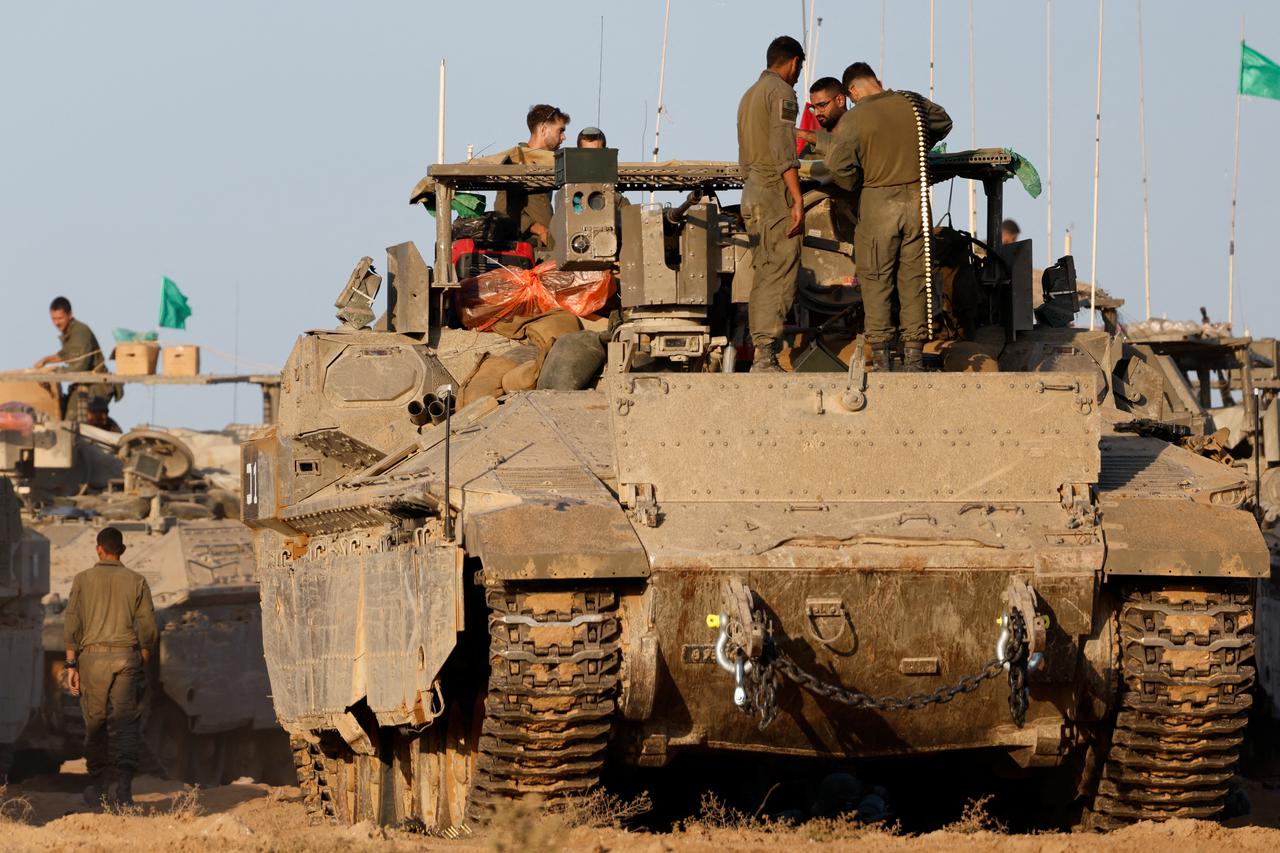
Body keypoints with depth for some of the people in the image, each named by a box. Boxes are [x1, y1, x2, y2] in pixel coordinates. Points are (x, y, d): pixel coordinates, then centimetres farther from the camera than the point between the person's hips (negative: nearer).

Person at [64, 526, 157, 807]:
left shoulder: (83, 580, 2)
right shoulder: (136, 581, 4)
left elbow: (71, 625, -3)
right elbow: (148, 628, 2)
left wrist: (71, 665, 0)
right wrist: (143, 665, 13)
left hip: (92, 657, 0)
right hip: (127, 656, 0)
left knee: (95, 725, 9)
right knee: (125, 725, -2)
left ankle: (99, 786, 13)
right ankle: (122, 786, -15)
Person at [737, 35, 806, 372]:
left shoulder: (749, 95, 21)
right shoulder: (782, 92, -7)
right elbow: (783, 151, -18)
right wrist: (797, 200, -21)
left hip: (751, 193, 9)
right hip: (776, 192, -9)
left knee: (764, 275, 10)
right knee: (781, 275, -12)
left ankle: (760, 353, 7)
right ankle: (765, 355, -19)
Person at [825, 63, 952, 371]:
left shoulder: (853, 119, -9)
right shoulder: (912, 103, 3)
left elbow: (837, 166, -18)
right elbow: (943, 123, 22)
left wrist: (857, 185, 2)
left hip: (878, 202, -3)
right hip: (917, 198, 3)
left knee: (876, 280, 5)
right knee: (914, 279, 9)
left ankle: (881, 355, 3)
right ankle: (914, 354, 9)